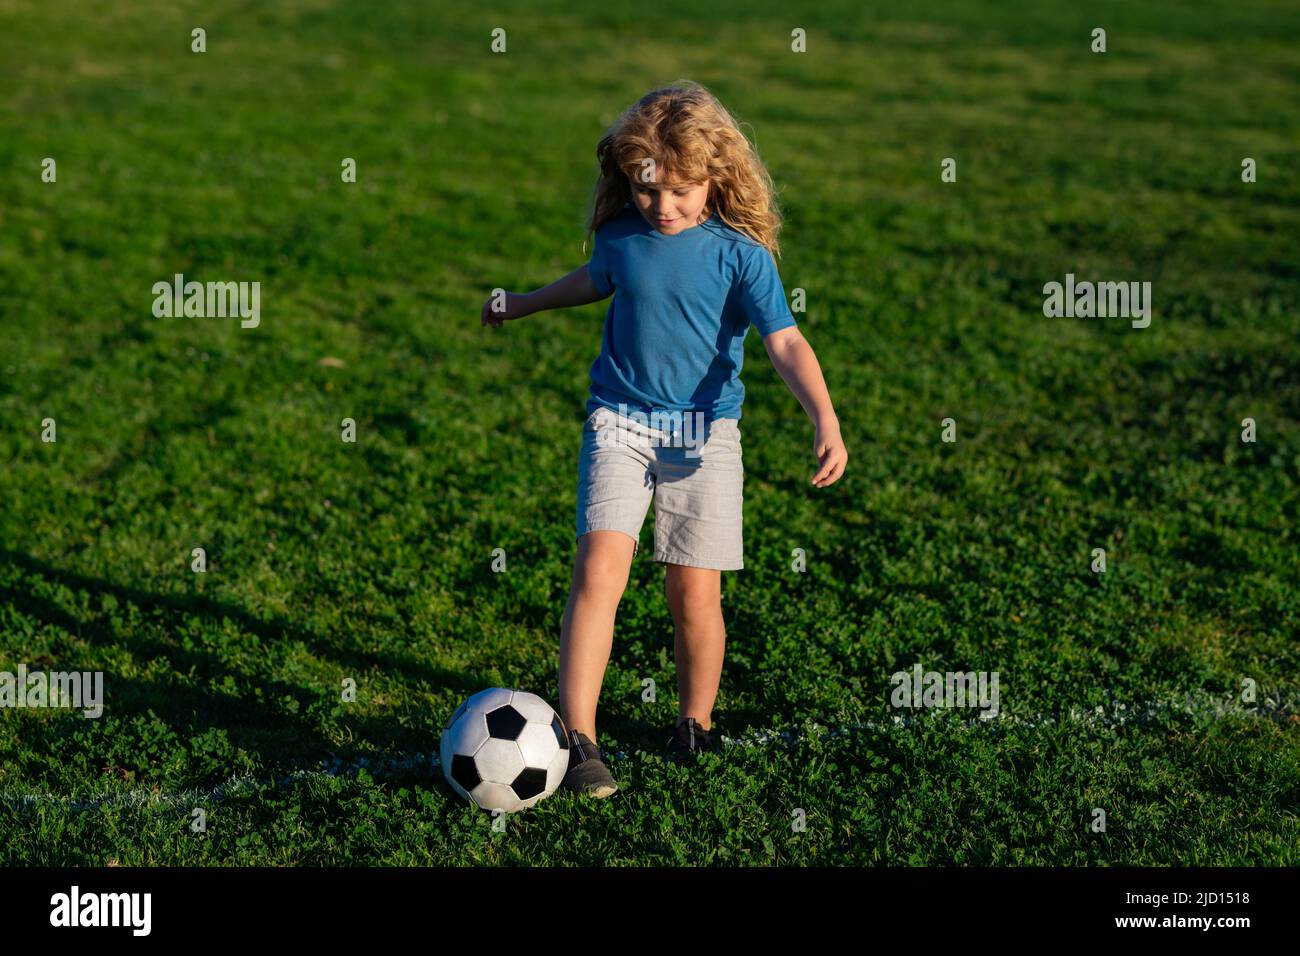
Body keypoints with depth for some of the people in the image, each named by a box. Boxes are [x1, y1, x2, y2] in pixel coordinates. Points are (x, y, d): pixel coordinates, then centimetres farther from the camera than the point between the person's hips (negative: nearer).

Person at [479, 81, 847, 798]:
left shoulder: (739, 253, -8)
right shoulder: (621, 236, 3)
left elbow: (785, 342, -16)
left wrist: (825, 422, -30)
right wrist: (525, 303, 41)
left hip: (705, 433, -2)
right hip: (619, 421, 2)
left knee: (695, 591, -1)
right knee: (600, 566, -16)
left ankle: (694, 727, 24)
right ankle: (576, 738, -16)